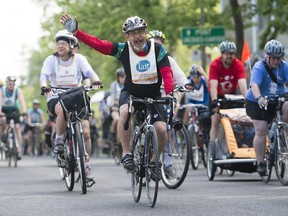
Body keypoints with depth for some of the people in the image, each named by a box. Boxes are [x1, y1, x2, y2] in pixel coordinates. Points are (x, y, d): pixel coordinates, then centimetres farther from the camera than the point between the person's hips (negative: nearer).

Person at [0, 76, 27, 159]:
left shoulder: (18, 90, -21)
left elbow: (22, 101, -32)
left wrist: (24, 112, -47)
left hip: (14, 110, -1)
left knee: (17, 128, -15)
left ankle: (20, 149, -20)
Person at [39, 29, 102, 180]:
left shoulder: (79, 59, 2)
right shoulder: (51, 60, 0)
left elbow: (89, 72, -11)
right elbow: (44, 75, -13)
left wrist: (96, 81, -34)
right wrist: (44, 87, -35)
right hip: (56, 98, -2)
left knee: (85, 131, -11)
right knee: (62, 110, -40)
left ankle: (86, 166, 3)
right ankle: (59, 140, -16)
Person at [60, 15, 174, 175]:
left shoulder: (158, 49, -14)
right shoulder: (123, 49, -15)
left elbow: (166, 72, -22)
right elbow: (97, 44, -22)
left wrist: (169, 93, -39)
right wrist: (75, 32, -34)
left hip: (153, 95, 1)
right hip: (131, 92, 0)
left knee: (161, 129, -18)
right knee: (124, 113, -34)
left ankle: (154, 161, 11)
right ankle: (127, 154, -19)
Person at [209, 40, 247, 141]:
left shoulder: (238, 65, -21)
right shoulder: (214, 65, -25)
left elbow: (242, 84, -32)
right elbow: (213, 85, -34)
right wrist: (214, 101, -47)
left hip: (231, 95, 2)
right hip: (217, 95, -2)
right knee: (215, 122, -10)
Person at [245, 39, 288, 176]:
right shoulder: (259, 68, -18)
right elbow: (254, 85, -33)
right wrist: (259, 98, -52)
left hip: (276, 101, 3)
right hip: (256, 103, -3)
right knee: (261, 130, -11)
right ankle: (260, 162, -1)